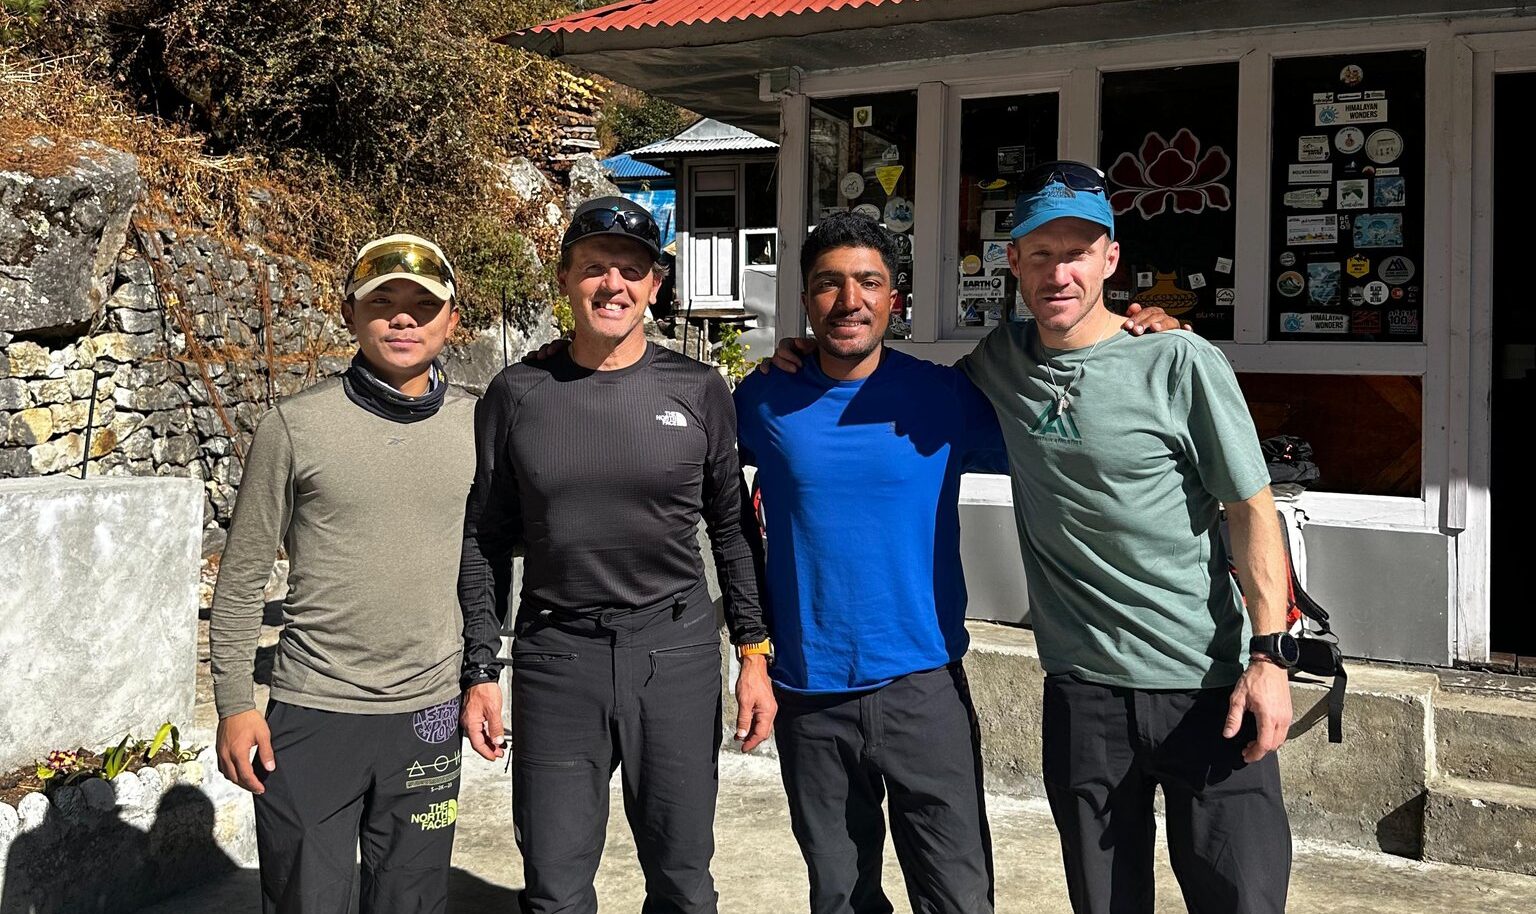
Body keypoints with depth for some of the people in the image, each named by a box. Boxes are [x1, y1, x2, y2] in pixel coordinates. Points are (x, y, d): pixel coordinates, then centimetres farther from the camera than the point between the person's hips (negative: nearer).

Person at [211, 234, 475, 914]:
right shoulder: (295, 426, -6)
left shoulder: (475, 424, 2)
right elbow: (241, 578, -1)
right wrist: (233, 706, -3)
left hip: (428, 716, 3)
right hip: (311, 716, -2)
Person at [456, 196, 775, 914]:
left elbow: (731, 528, 7)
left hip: (676, 653, 0)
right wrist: (480, 672, 2)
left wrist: (755, 652, 3)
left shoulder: (699, 391, 1)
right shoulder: (517, 395, 2)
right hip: (555, 658, 0)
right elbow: (485, 541, 6)